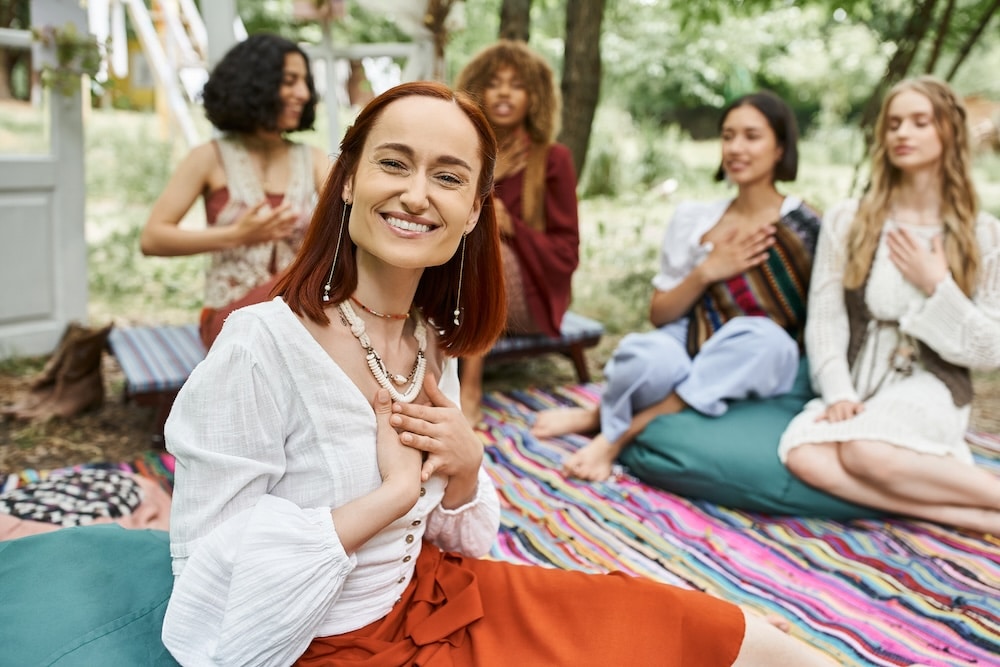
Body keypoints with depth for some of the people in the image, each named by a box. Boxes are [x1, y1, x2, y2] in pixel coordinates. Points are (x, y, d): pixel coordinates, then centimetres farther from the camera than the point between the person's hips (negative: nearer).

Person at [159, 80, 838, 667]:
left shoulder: (431, 343, -2)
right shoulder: (261, 345, -22)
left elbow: (450, 539, 6)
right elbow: (213, 574, -22)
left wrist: (463, 468, -15)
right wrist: (394, 491, -21)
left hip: (436, 598, 6)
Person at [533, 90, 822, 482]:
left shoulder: (804, 228, -1)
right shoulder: (693, 218, 7)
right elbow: (658, 315, 6)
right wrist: (706, 272, -10)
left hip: (752, 374, 0)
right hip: (687, 347, 0)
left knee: (762, 336, -38)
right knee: (647, 356, -38)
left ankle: (607, 426, -24)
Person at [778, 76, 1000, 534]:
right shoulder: (846, 220, 6)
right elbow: (824, 320, 1)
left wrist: (936, 286, -9)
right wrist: (839, 394, -14)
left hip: (929, 387, -2)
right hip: (857, 384, 3)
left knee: (866, 452, -36)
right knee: (802, 454, -32)